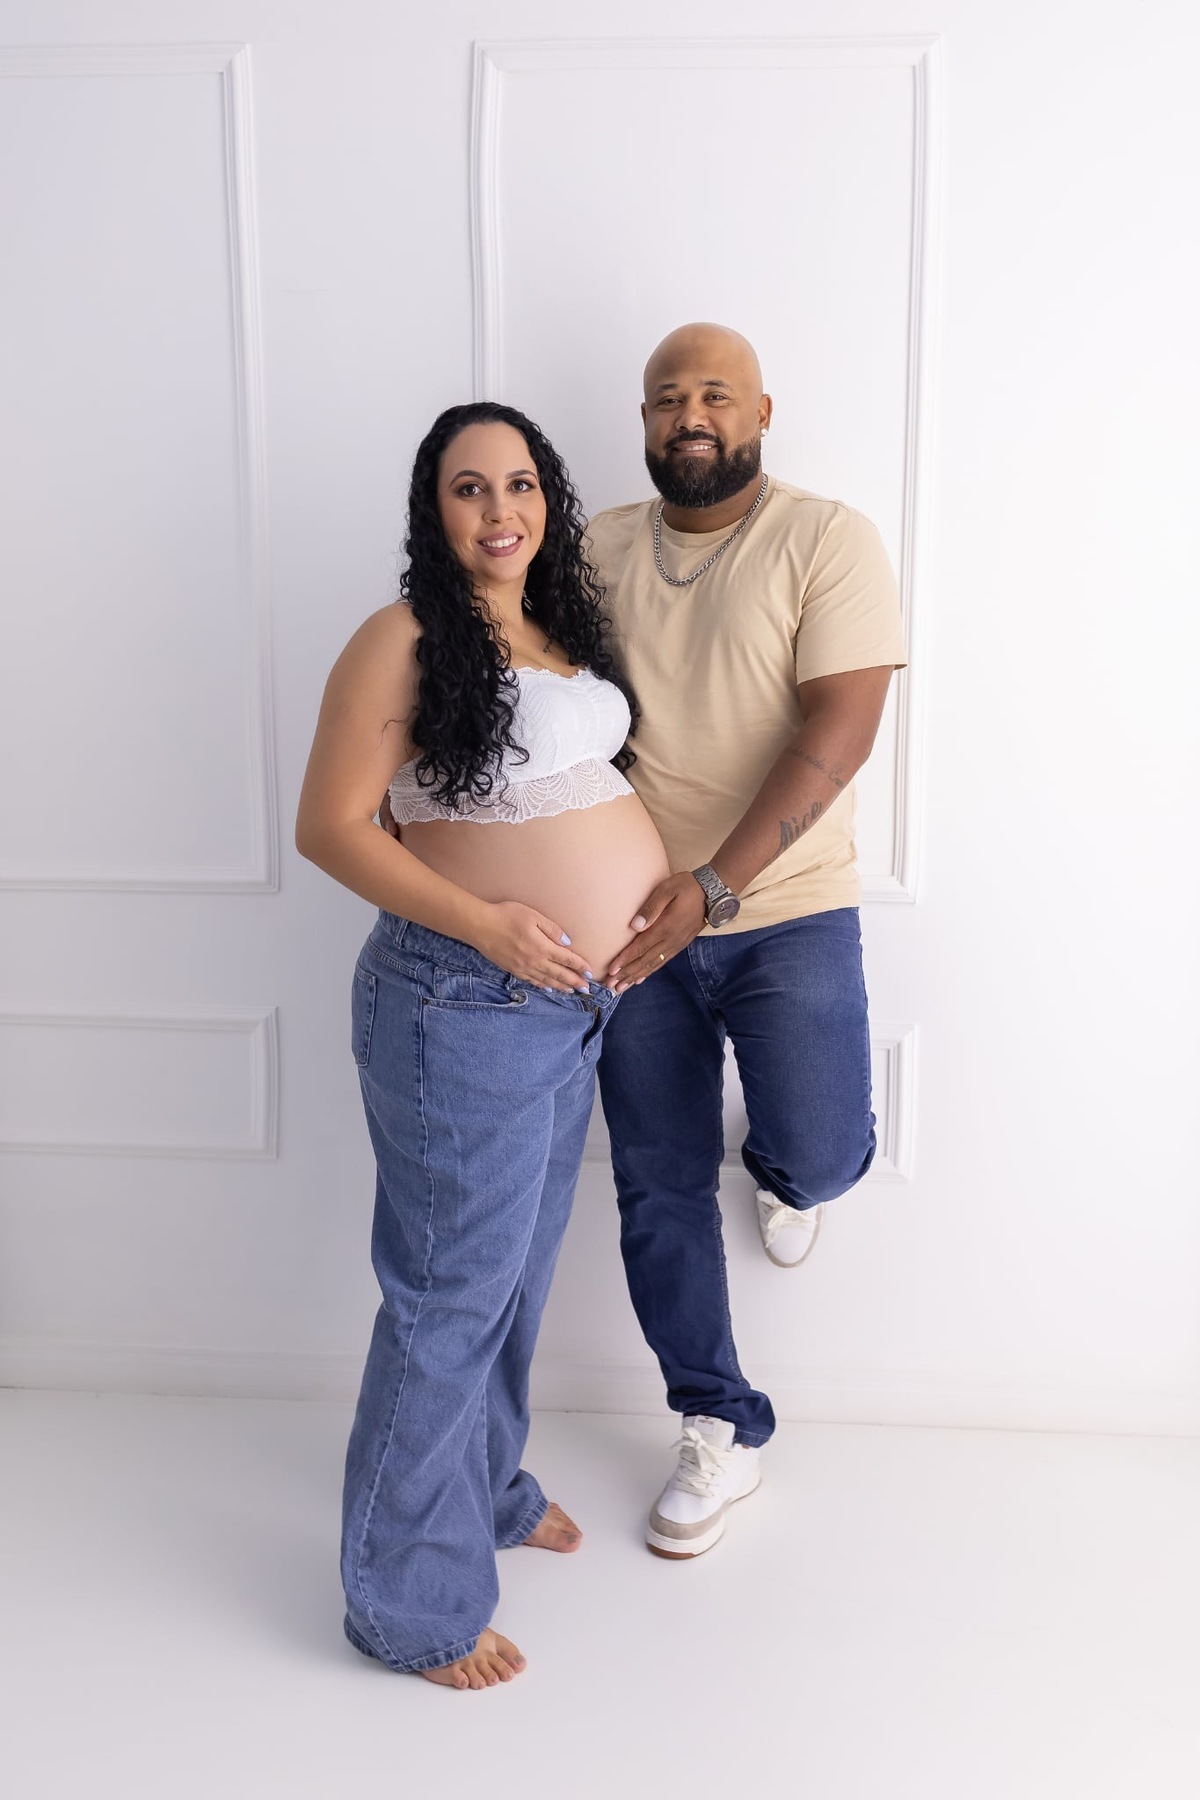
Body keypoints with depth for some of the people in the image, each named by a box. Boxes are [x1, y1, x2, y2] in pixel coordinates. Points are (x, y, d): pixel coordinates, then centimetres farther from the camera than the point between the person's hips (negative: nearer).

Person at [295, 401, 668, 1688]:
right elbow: (329, 828, -16)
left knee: (522, 1267, 21)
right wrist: (484, 923, -23)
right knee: (454, 1291, 1)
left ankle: (487, 1487, 43)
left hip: (576, 999, 9)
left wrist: (668, 877, 11)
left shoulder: (557, 624, 10)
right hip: (467, 1005, -8)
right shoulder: (403, 642, -15)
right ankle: (413, 1600, 19)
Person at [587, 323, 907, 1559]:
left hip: (786, 912, -3)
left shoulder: (827, 541, -5)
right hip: (638, 923, 4)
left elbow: (839, 729, -15)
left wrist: (712, 885, -23)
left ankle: (781, 1172, 23)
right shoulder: (598, 549, 6)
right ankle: (721, 1432, 27)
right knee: (658, 1189, 7)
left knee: (816, 1156, -17)